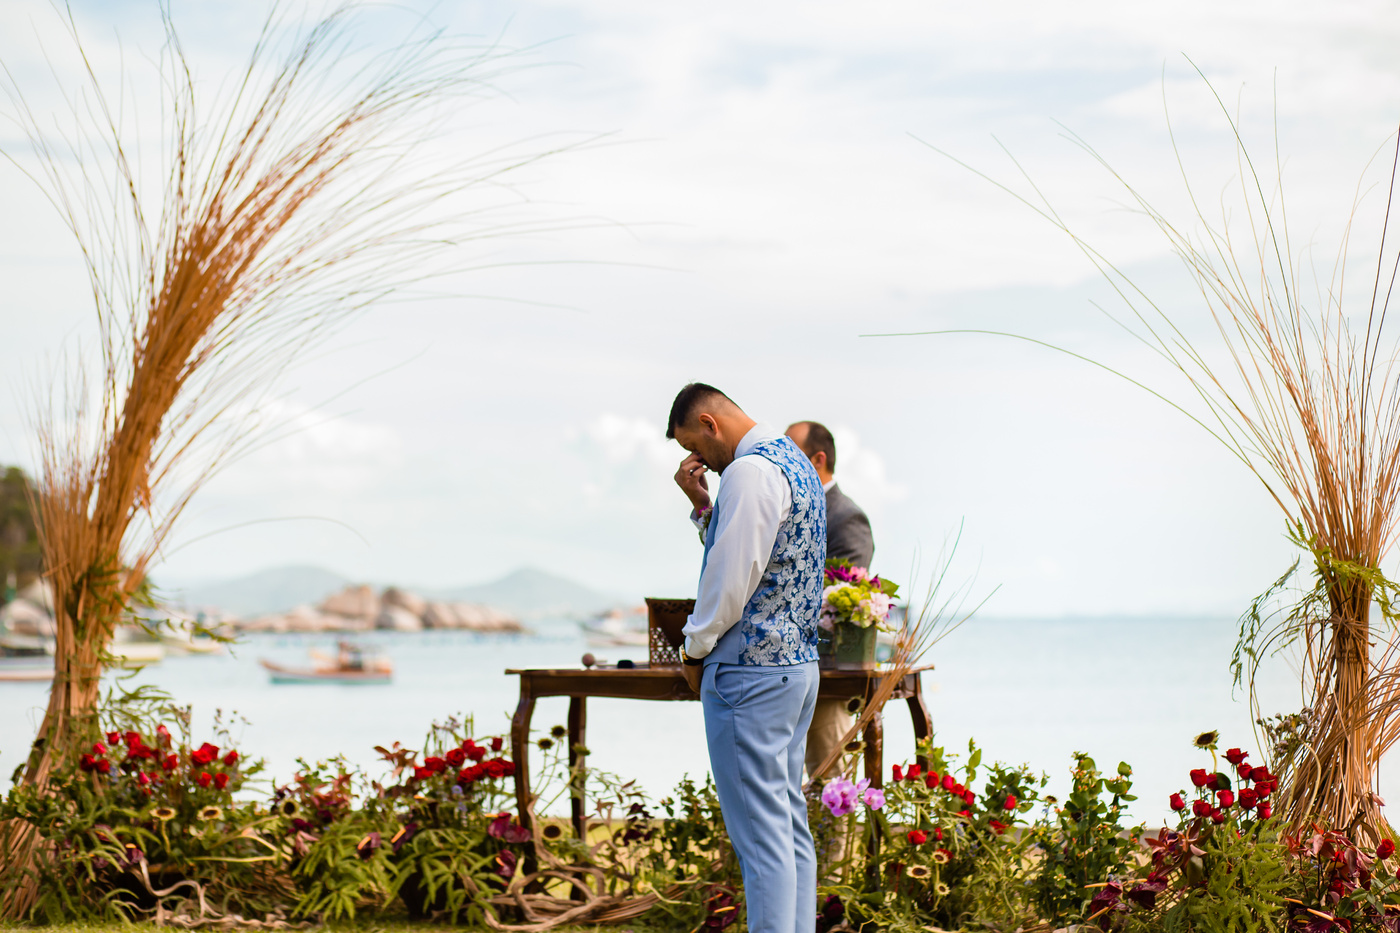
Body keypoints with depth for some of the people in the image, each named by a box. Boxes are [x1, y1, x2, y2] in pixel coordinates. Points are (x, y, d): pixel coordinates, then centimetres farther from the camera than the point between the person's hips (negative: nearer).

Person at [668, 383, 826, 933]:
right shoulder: (796, 462, 17)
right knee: (790, 822, 12)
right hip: (798, 664, 11)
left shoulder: (750, 470, -16)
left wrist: (695, 650, -6)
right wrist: (702, 505, 13)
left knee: (760, 832, -9)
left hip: (749, 673, -11)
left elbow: (733, 577, -19)